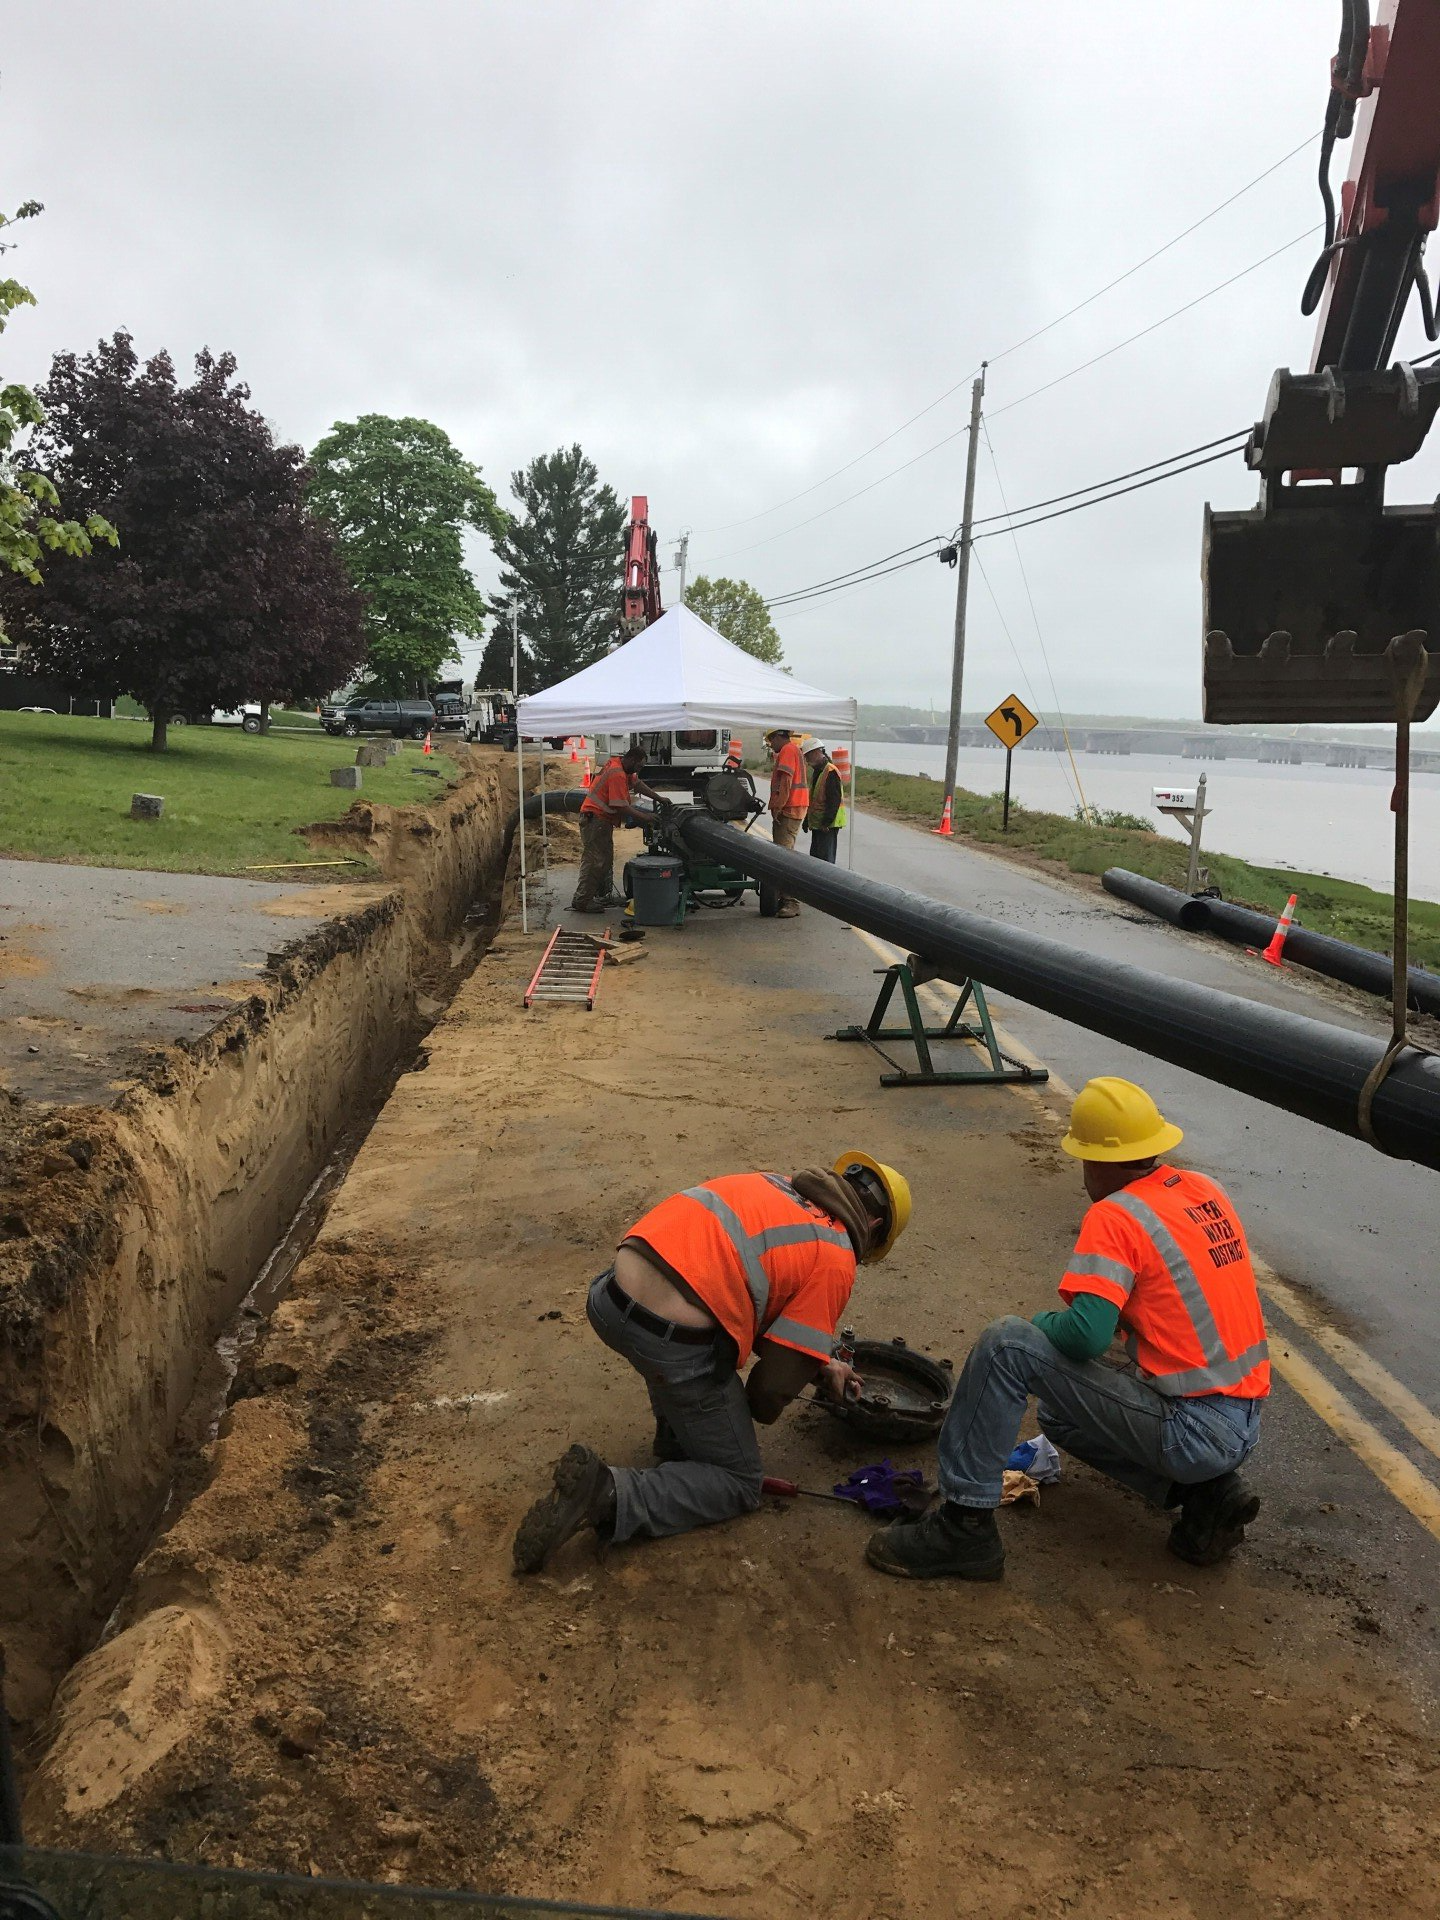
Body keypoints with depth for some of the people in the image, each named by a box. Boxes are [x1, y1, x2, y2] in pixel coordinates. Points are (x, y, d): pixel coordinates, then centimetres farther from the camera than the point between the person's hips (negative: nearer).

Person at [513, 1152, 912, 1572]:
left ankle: (675, 1443, 33)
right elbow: (777, 1381, 1)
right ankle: (607, 1494, -5)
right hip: (675, 1344, -7)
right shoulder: (835, 1260, 2)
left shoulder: (769, 1185, 21)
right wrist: (760, 1408, 24)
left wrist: (822, 1366, 34)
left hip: (610, 1298, 7)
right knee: (740, 1485, 14)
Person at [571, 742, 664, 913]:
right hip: (595, 820, -11)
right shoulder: (617, 774, -23)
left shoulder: (621, 764, 8)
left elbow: (637, 783, 18)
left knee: (606, 859, 17)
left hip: (602, 820, 11)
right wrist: (644, 818, -19)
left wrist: (659, 799, 14)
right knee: (594, 861, -10)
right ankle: (582, 901, -7)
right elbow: (621, 807, -26)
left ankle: (605, 896, 24)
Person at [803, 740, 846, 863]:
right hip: (817, 824, 10)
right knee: (815, 856, 13)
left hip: (828, 825, -10)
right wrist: (807, 820, 21)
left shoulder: (831, 772, -16)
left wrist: (826, 822, -22)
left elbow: (835, 800, -21)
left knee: (826, 859, -10)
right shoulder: (816, 772, 15)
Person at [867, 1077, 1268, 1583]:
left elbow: (1087, 1335, -24)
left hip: (1193, 1431, -9)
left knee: (1006, 1344, -12)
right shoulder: (1208, 1191, 8)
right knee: (1062, 1414, 27)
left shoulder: (1114, 1217, -16)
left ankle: (964, 1525, -8)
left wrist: (1039, 1324, -4)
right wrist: (1122, 1317, 18)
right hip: (1245, 1424, 9)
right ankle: (1207, 1495, 13)